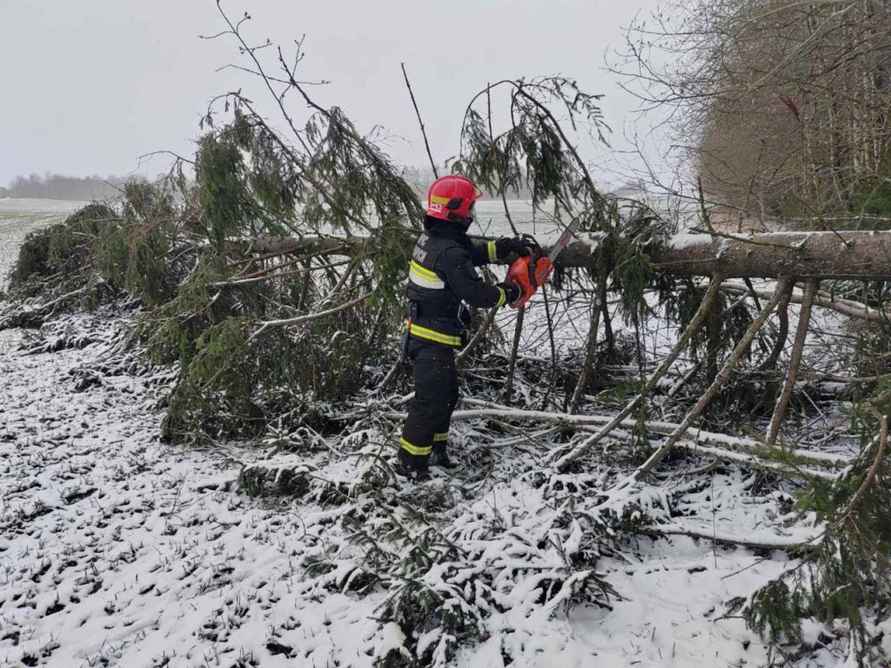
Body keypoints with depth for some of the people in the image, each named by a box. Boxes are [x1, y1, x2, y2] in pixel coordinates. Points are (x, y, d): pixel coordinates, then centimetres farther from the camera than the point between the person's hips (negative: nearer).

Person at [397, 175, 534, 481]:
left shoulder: (432, 238, 6)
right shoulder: (449, 252, -24)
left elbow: (473, 251, 20)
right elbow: (477, 294, -23)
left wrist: (507, 245, 11)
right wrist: (510, 293, -7)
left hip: (424, 332, 10)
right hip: (433, 340, -10)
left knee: (447, 394, 20)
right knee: (431, 400, -2)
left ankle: (435, 448, 32)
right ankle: (411, 462, 7)